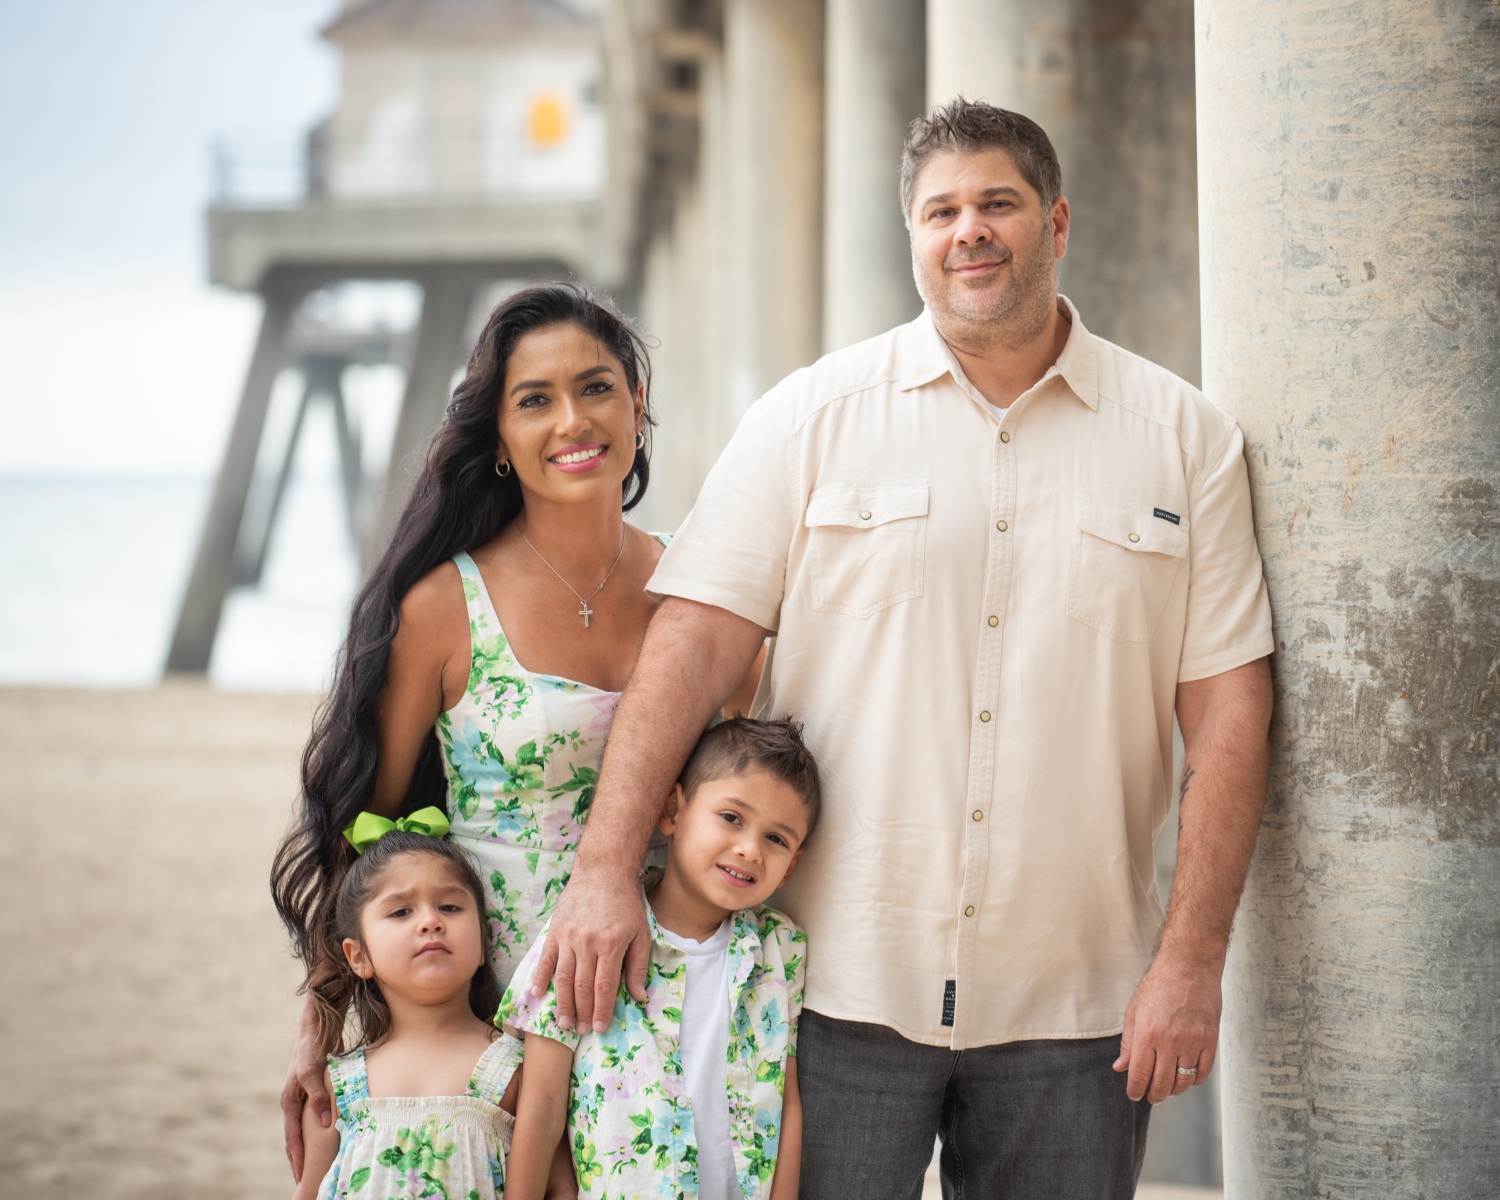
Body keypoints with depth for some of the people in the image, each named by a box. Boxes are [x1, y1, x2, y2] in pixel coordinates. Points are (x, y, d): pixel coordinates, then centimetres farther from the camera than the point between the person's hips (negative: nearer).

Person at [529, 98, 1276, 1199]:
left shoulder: (1185, 437, 6)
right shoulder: (814, 416, 3)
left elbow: (1227, 706, 2)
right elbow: (696, 641, -3)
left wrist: (1191, 960, -5)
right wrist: (606, 868, -13)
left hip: (1071, 1009, 1)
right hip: (838, 985, -1)